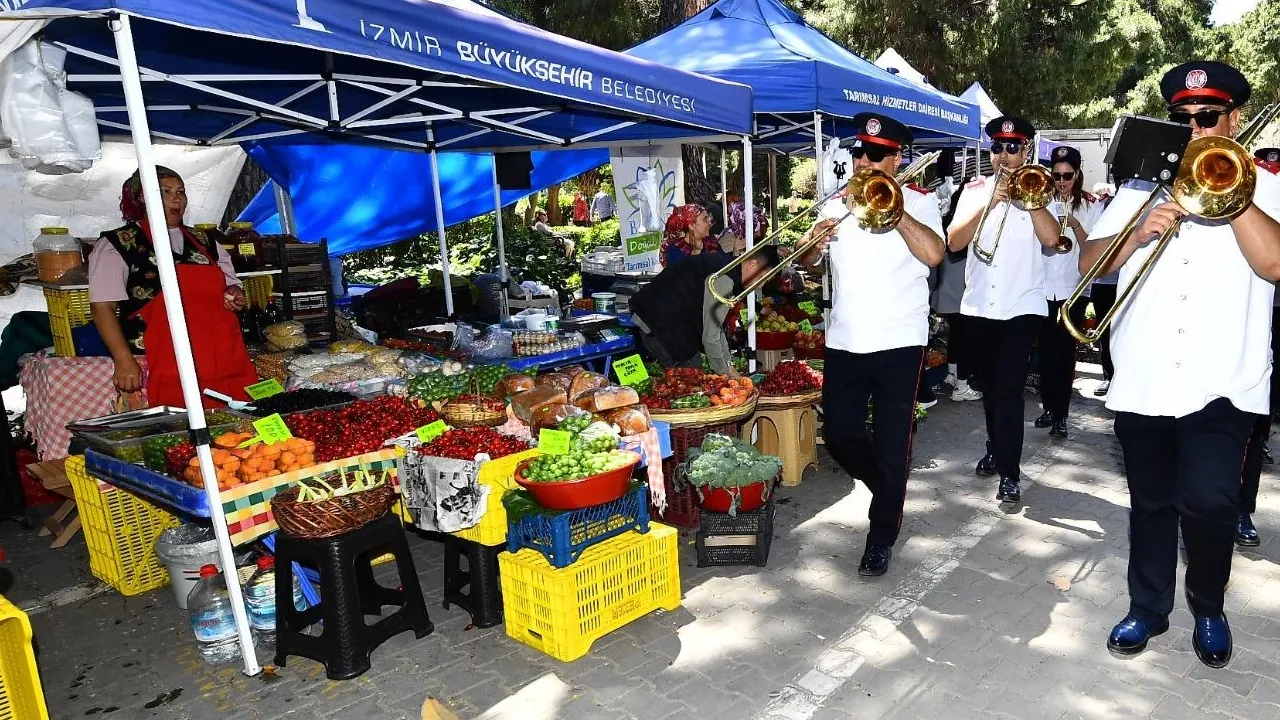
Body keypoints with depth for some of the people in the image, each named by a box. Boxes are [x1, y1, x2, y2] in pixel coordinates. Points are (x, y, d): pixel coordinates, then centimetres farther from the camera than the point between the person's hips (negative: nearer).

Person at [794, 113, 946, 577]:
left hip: (898, 342, -4)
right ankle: (887, 489, 38)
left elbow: (933, 254, -19)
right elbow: (808, 263, 8)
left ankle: (881, 539, 16)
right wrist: (814, 244, -13)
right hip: (843, 341, 4)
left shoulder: (919, 202, 0)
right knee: (839, 435, 8)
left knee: (891, 444, 1)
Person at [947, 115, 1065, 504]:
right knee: (990, 385, 16)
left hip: (1022, 306, -3)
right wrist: (988, 203, -15)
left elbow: (1051, 238, -14)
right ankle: (996, 449, 35)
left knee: (1009, 388, -11)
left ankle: (1009, 473, -5)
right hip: (978, 306, 3)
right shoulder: (974, 190, 8)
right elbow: (954, 242, -6)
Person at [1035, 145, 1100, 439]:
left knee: (1065, 351, -1)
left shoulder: (1088, 205, 2)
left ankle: (1061, 415, 4)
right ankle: (1049, 407, 21)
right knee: (1046, 350, 7)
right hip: (1044, 286, 1)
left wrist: (1075, 224, -18)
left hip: (1073, 288, -1)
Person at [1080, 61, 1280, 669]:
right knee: (1151, 503, 13)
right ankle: (1148, 607, 30)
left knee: (1208, 502, -13)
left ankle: (1208, 608, 15)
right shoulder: (1142, 185, 12)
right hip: (1142, 382, 3)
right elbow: (1089, 262, 4)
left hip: (1222, 383, -2)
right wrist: (1139, 234, -14)